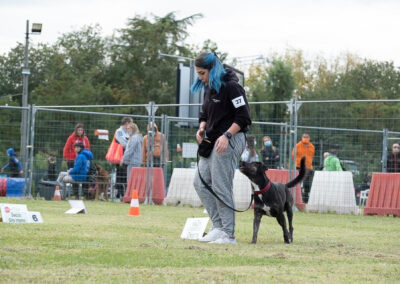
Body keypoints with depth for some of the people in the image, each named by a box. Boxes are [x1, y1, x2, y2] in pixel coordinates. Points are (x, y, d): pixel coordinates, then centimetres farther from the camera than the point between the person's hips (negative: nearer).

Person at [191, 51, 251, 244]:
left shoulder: (230, 86, -14)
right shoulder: (208, 88, 13)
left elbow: (243, 116, -17)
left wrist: (226, 136, -24)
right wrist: (201, 128, 3)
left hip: (230, 140, -10)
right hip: (212, 141, 10)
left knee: (221, 187, -10)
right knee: (200, 183, 7)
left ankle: (228, 234, -4)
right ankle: (218, 227, 10)